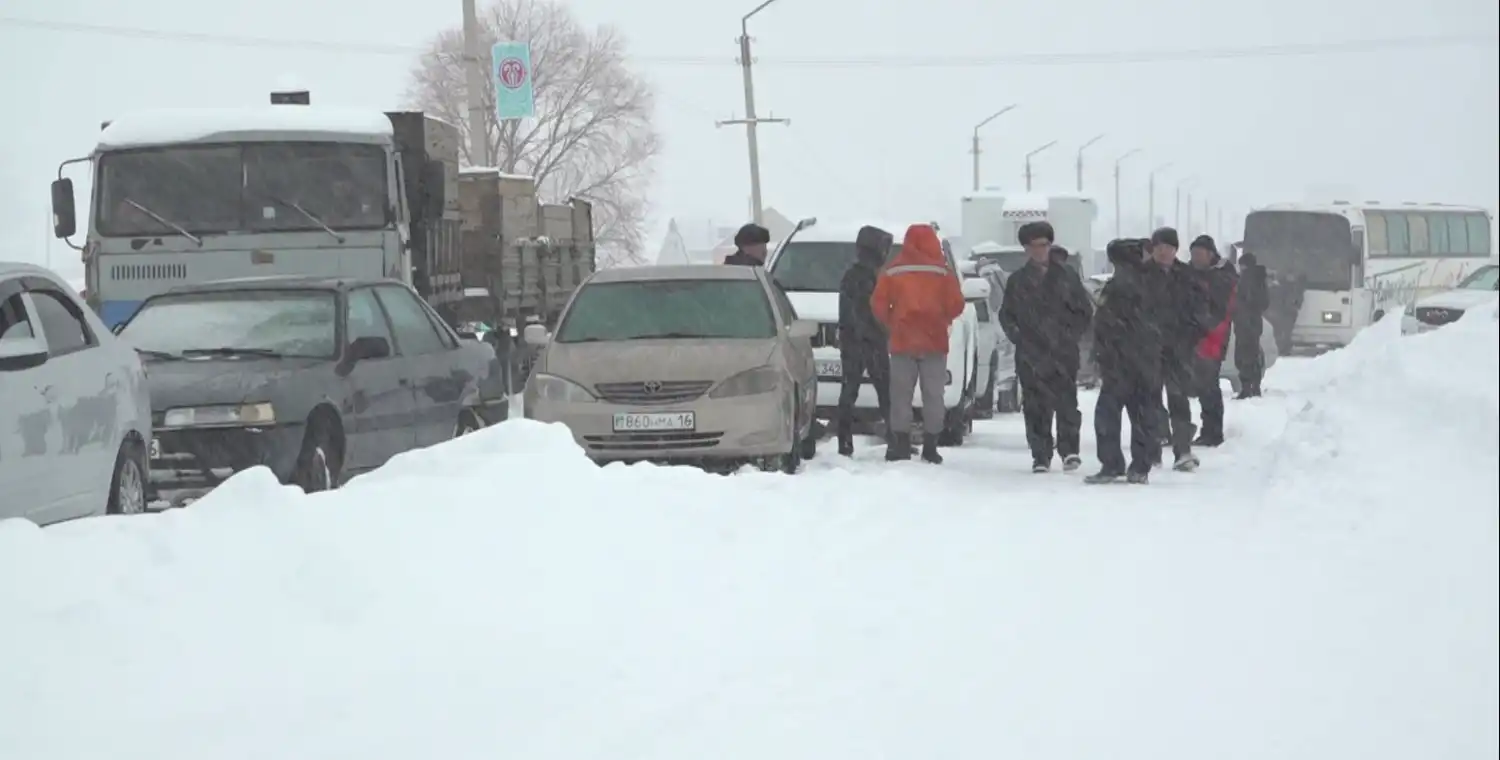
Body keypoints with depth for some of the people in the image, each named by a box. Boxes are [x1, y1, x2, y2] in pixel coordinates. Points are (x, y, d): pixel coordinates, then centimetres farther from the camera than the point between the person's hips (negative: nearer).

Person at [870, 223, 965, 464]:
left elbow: (878, 304, -1)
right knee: (933, 395, 5)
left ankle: (900, 445, 0)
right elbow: (956, 305, -5)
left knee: (901, 395, 5)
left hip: (902, 342, 0)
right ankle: (930, 447, 2)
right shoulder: (943, 271, -3)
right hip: (935, 343, 0)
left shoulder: (892, 271, 0)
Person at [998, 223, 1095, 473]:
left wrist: (1072, 335, 1)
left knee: (1066, 400, -14)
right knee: (1035, 406, 0)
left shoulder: (1066, 277, 8)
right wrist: (1017, 336, 2)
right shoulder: (1017, 281, 11)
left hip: (1063, 352, -1)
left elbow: (1085, 311, 12)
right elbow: (1007, 315, 17)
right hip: (1031, 354, 2)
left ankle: (1069, 449, -12)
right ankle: (1040, 455, 5)